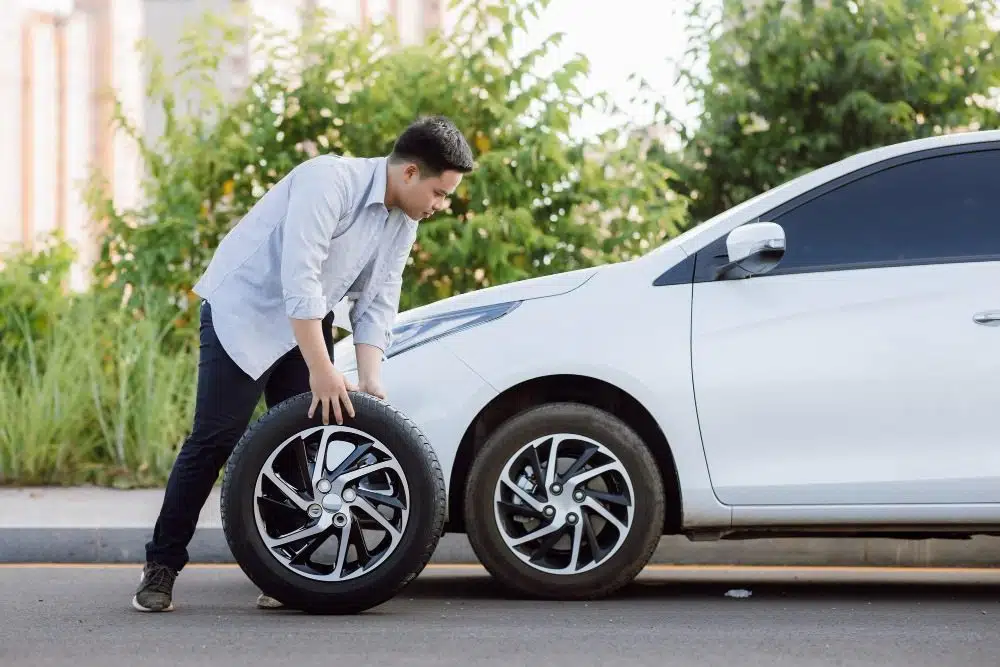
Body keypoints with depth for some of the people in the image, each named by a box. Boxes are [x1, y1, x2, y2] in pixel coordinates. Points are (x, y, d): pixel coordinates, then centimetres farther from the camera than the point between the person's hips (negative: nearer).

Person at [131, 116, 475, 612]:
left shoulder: (402, 223, -1)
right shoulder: (329, 181, -27)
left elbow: (376, 305, 3)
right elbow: (299, 280, -32)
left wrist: (369, 380, -9)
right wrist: (321, 371, -31)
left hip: (309, 321, 8)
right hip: (243, 311, -8)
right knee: (214, 442, -10)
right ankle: (161, 566, -2)